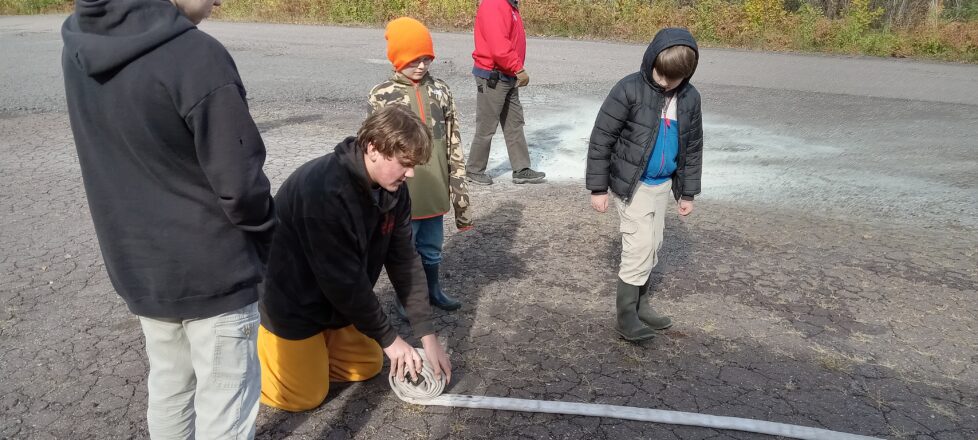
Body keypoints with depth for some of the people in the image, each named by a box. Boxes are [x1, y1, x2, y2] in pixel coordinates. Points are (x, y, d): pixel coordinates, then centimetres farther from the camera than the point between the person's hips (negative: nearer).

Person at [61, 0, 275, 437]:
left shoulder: (79, 44, -1)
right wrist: (267, 234, -1)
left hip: (136, 262, 7)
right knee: (225, 399, 9)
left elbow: (109, 152, 8)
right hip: (212, 267, -7)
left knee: (168, 384, 24)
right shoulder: (196, 56, -25)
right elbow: (238, 184, -21)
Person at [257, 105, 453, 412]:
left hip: (334, 298, 8)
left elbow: (404, 260, -6)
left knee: (368, 365, 13)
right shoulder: (324, 190, -36)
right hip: (291, 301, -7)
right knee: (306, 396, 0)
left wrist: (428, 336, -9)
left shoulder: (392, 189, -10)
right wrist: (388, 338, -17)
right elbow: (344, 279, -29)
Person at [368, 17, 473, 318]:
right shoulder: (381, 96, -10)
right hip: (401, 192, -3)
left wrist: (458, 184, 6)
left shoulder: (441, 90, 2)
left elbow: (453, 142, 6)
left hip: (434, 190, 4)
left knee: (432, 246, 20)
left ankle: (434, 291, 42)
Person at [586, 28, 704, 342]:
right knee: (640, 248, -8)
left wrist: (688, 192, 11)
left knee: (652, 248, 13)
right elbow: (601, 138, -15)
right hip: (632, 184, -6)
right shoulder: (629, 90, -18)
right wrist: (598, 187, -14)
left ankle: (641, 305, 29)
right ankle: (626, 316, 5)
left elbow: (693, 147, 10)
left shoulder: (690, 98, -1)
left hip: (663, 185, 6)